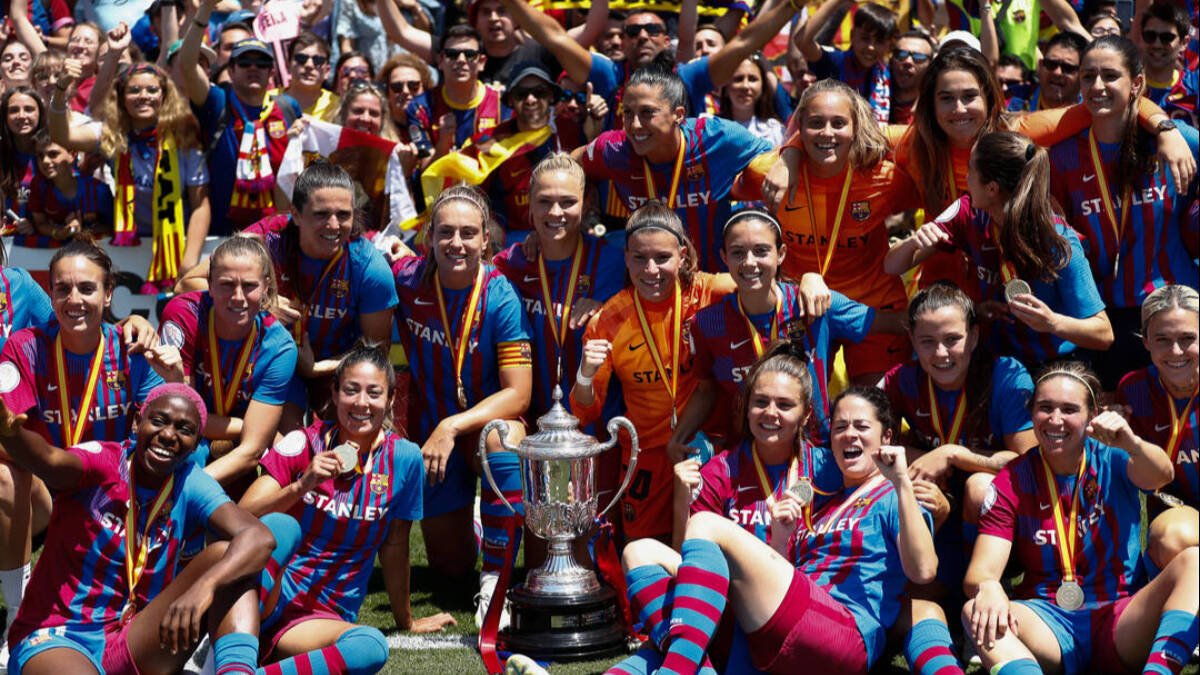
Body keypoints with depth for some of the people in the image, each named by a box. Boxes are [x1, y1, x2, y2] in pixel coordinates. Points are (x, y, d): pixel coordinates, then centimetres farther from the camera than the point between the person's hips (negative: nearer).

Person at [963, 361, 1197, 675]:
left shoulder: (1111, 460, 5)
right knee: (978, 614, -31)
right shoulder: (1011, 482, 4)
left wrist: (1131, 443, -43)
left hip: (1118, 622, 1)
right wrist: (986, 587, -33)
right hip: (1048, 623, 0)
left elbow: (1160, 476, -19)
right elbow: (980, 571, -7)